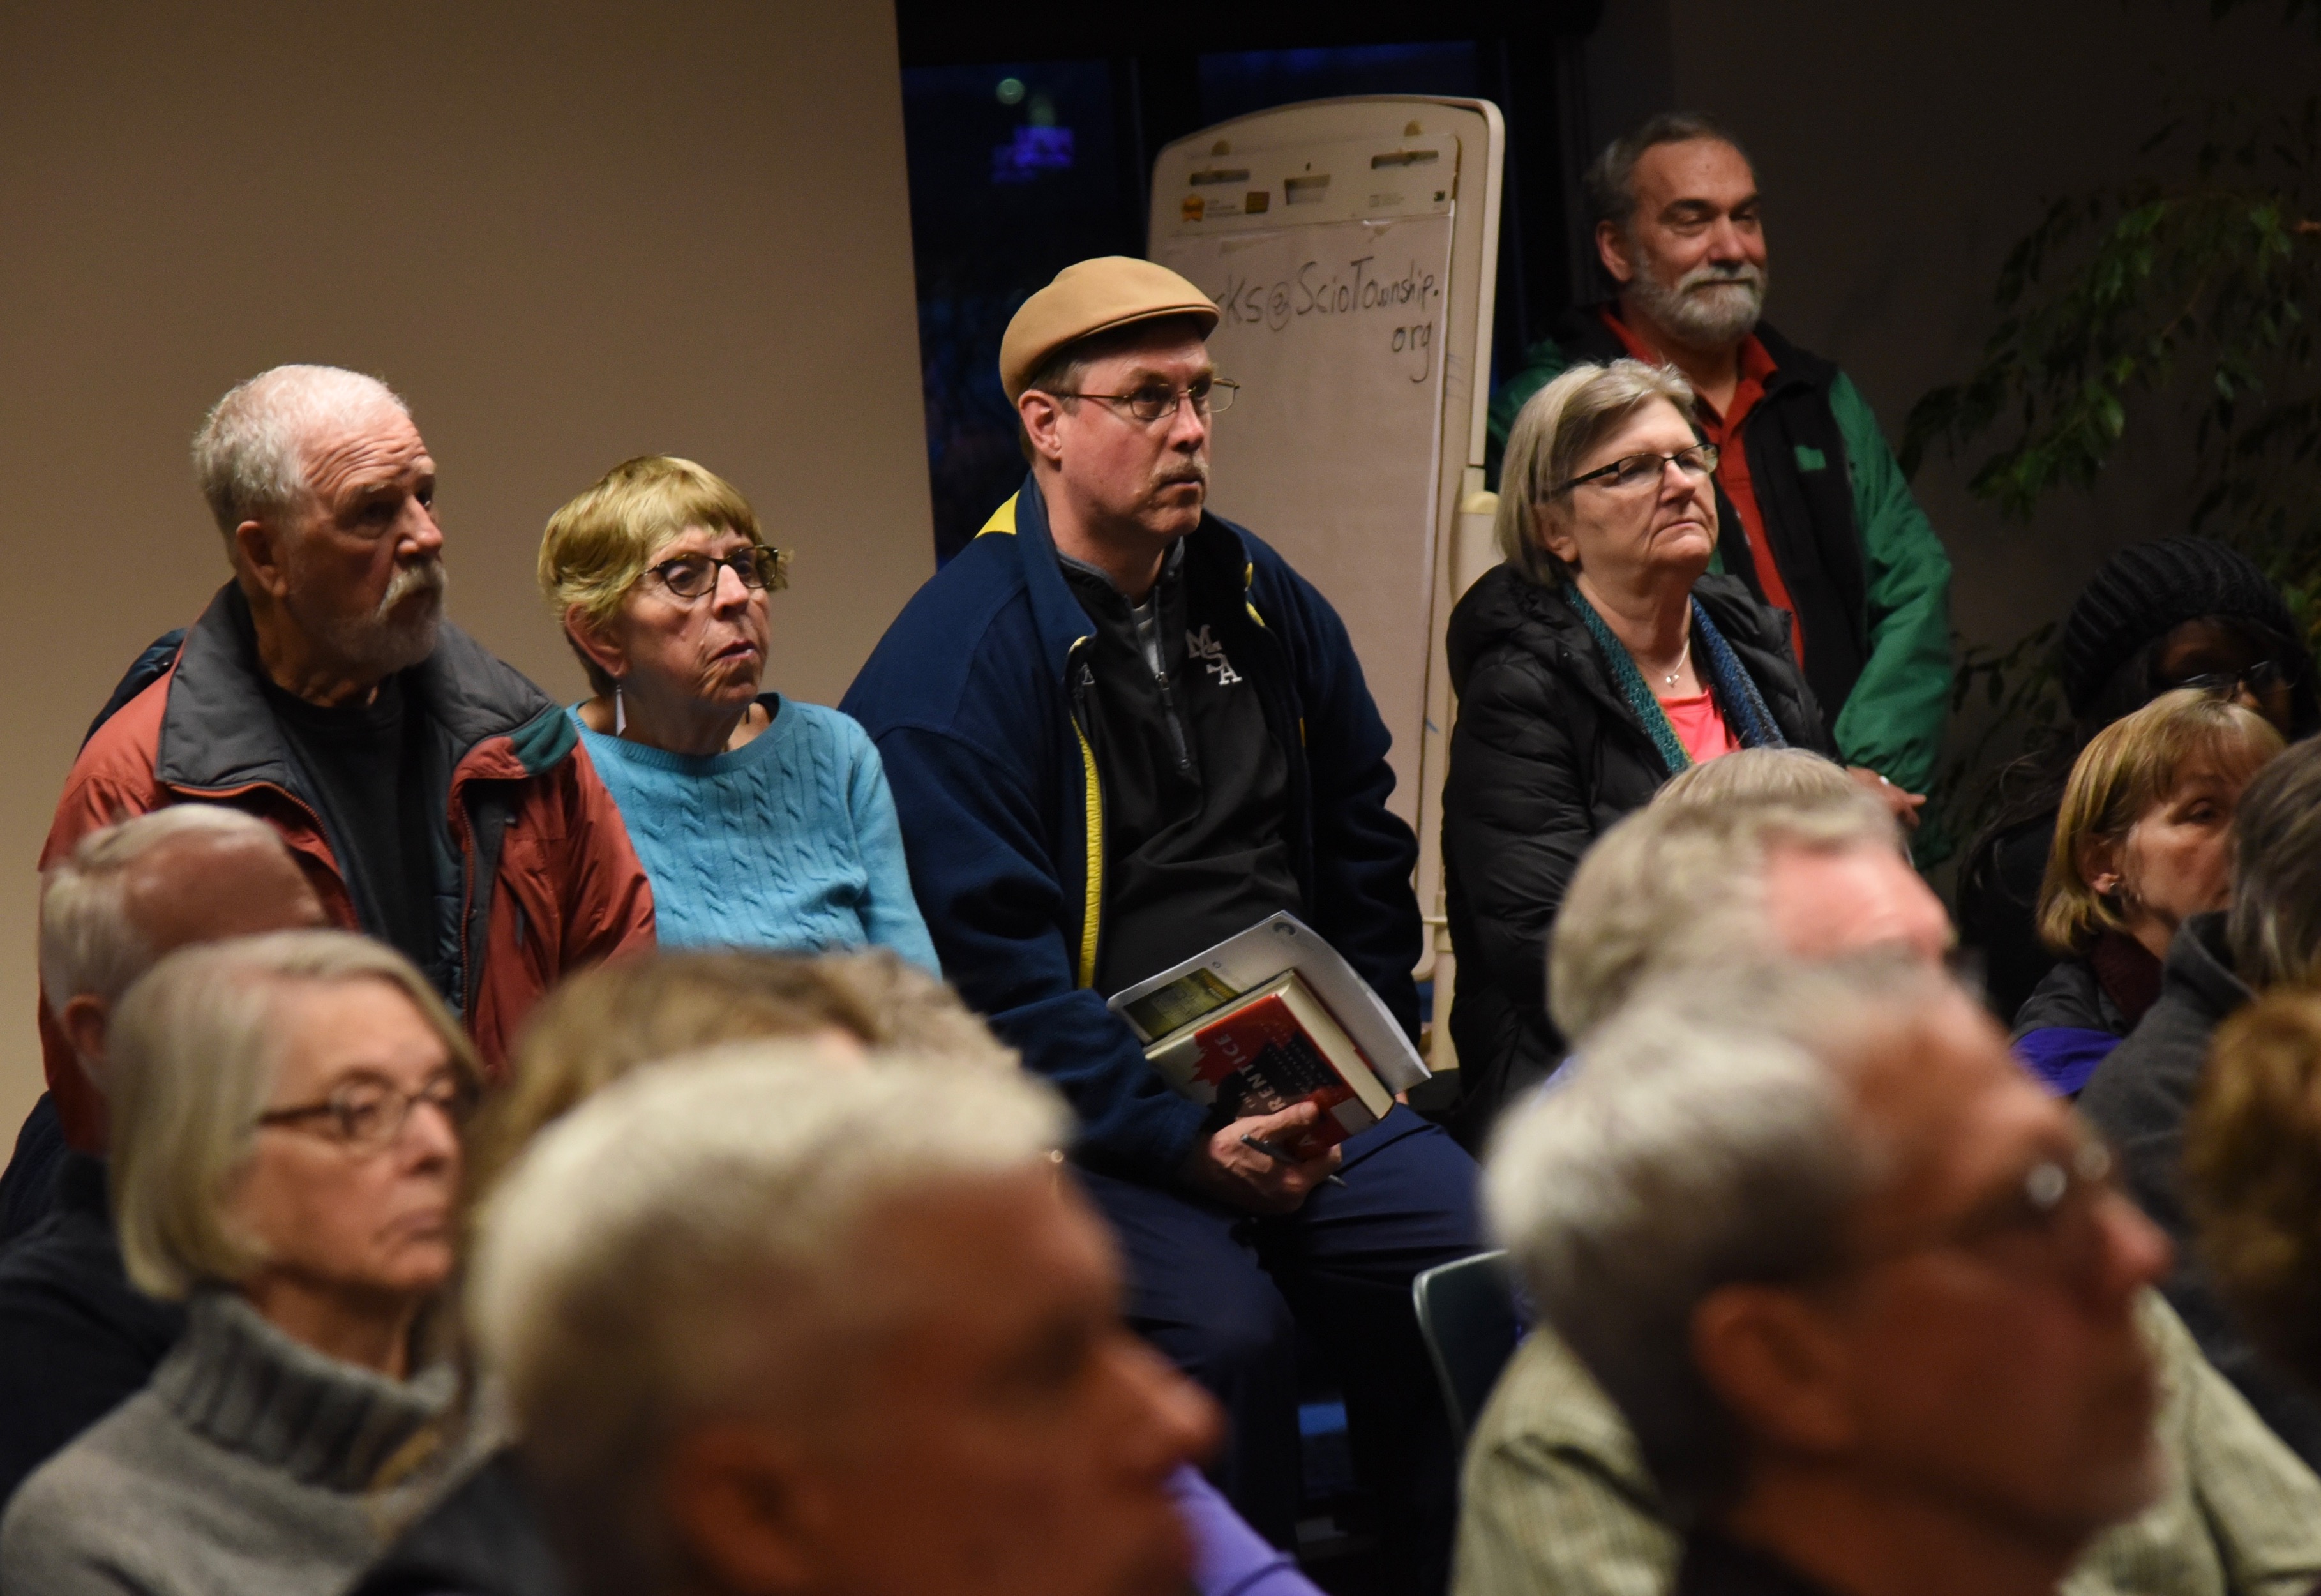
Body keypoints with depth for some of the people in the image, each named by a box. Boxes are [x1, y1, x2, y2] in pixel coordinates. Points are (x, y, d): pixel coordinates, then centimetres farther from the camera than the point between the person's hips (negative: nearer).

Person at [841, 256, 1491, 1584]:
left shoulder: (1262, 601, 14)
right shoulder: (954, 664, -8)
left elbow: (1362, 840, 24)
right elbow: (996, 965, -12)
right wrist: (1182, 1142, -18)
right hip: (1087, 1123, -6)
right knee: (1224, 1323, -31)